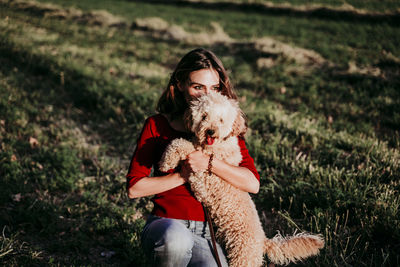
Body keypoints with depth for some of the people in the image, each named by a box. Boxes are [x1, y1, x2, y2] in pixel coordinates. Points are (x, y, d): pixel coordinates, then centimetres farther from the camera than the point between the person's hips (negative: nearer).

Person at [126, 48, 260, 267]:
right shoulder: (157, 126, 2)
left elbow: (252, 184, -5)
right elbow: (134, 188, -3)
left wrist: (210, 163, -17)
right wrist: (181, 176, -11)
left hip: (207, 232, 2)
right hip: (165, 224, -2)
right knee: (176, 238, -39)